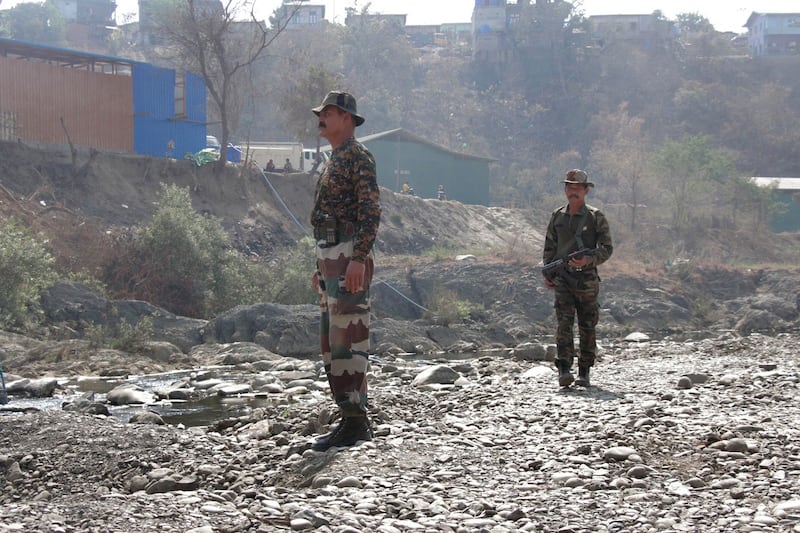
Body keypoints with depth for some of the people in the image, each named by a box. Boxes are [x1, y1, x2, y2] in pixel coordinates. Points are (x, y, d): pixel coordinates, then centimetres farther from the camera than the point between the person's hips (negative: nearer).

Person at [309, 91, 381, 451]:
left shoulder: (358, 157, -8)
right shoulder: (333, 161, 22)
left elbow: (371, 211, -17)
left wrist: (358, 259, -25)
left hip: (349, 261, -10)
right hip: (330, 259, 10)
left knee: (348, 340, -11)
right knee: (331, 343, 11)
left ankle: (355, 424, -10)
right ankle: (350, 418, 15)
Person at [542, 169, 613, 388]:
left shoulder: (595, 217, -1)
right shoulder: (557, 216, 10)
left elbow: (607, 248, -3)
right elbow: (549, 247, 17)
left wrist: (588, 260, -20)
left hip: (587, 279, -1)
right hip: (562, 278, 2)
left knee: (587, 327, 5)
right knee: (564, 322, -12)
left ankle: (584, 372, 16)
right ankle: (564, 370, -21)